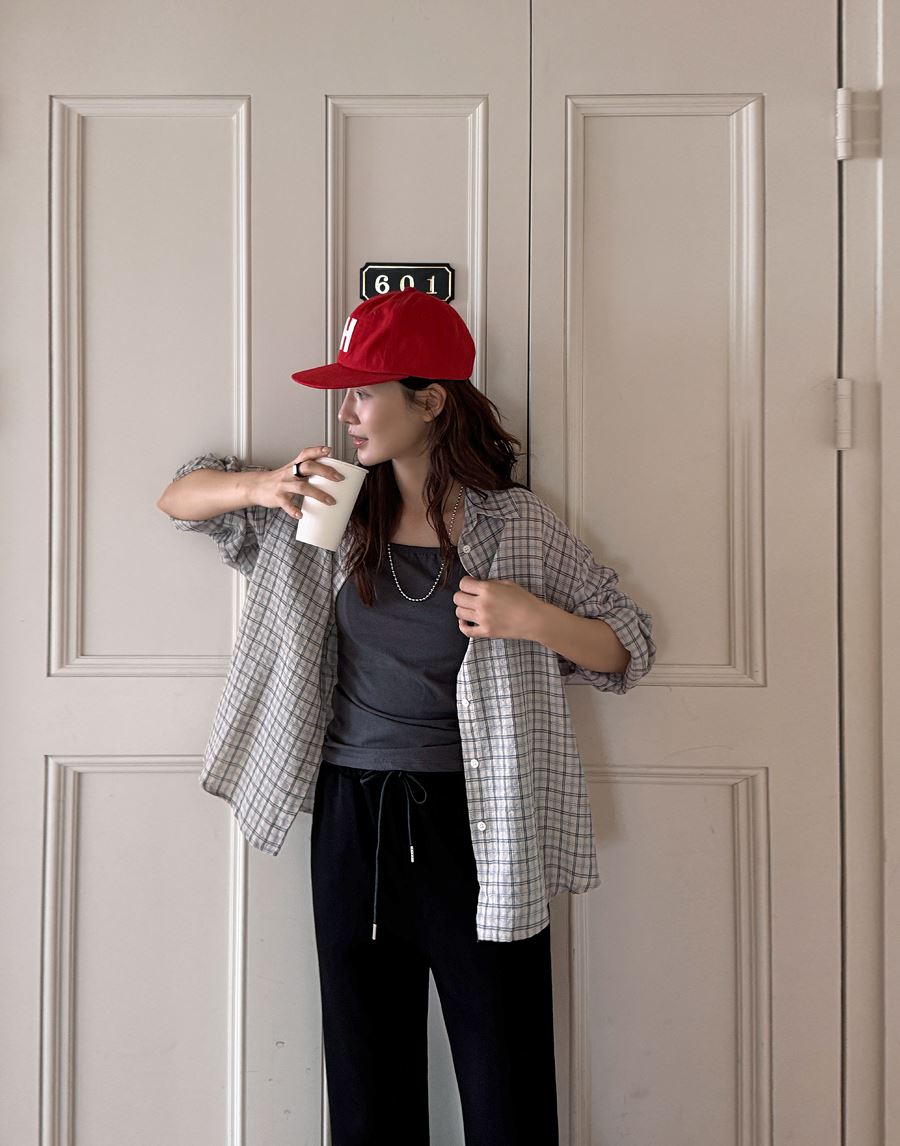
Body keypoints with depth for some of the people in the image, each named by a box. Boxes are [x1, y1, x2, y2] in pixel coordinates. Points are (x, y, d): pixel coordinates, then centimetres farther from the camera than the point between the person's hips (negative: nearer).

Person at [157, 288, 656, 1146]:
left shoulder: (516, 526, -4)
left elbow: (628, 649, 2)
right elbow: (178, 498, 12)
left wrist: (532, 619, -16)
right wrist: (263, 486, -9)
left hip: (478, 827, -2)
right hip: (352, 819, 3)